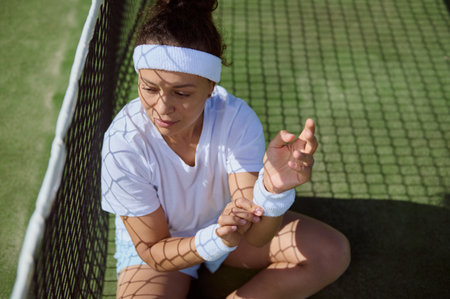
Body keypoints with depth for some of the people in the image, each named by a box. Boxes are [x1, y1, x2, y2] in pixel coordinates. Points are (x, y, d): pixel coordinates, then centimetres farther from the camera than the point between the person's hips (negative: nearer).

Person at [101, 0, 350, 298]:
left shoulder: (237, 118, -28)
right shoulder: (123, 144, -32)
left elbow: (256, 236, -30)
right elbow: (152, 253, -22)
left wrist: (273, 187, -53)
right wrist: (216, 239, -42)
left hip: (225, 222, 3)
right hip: (158, 242, -2)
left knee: (333, 252, -12)